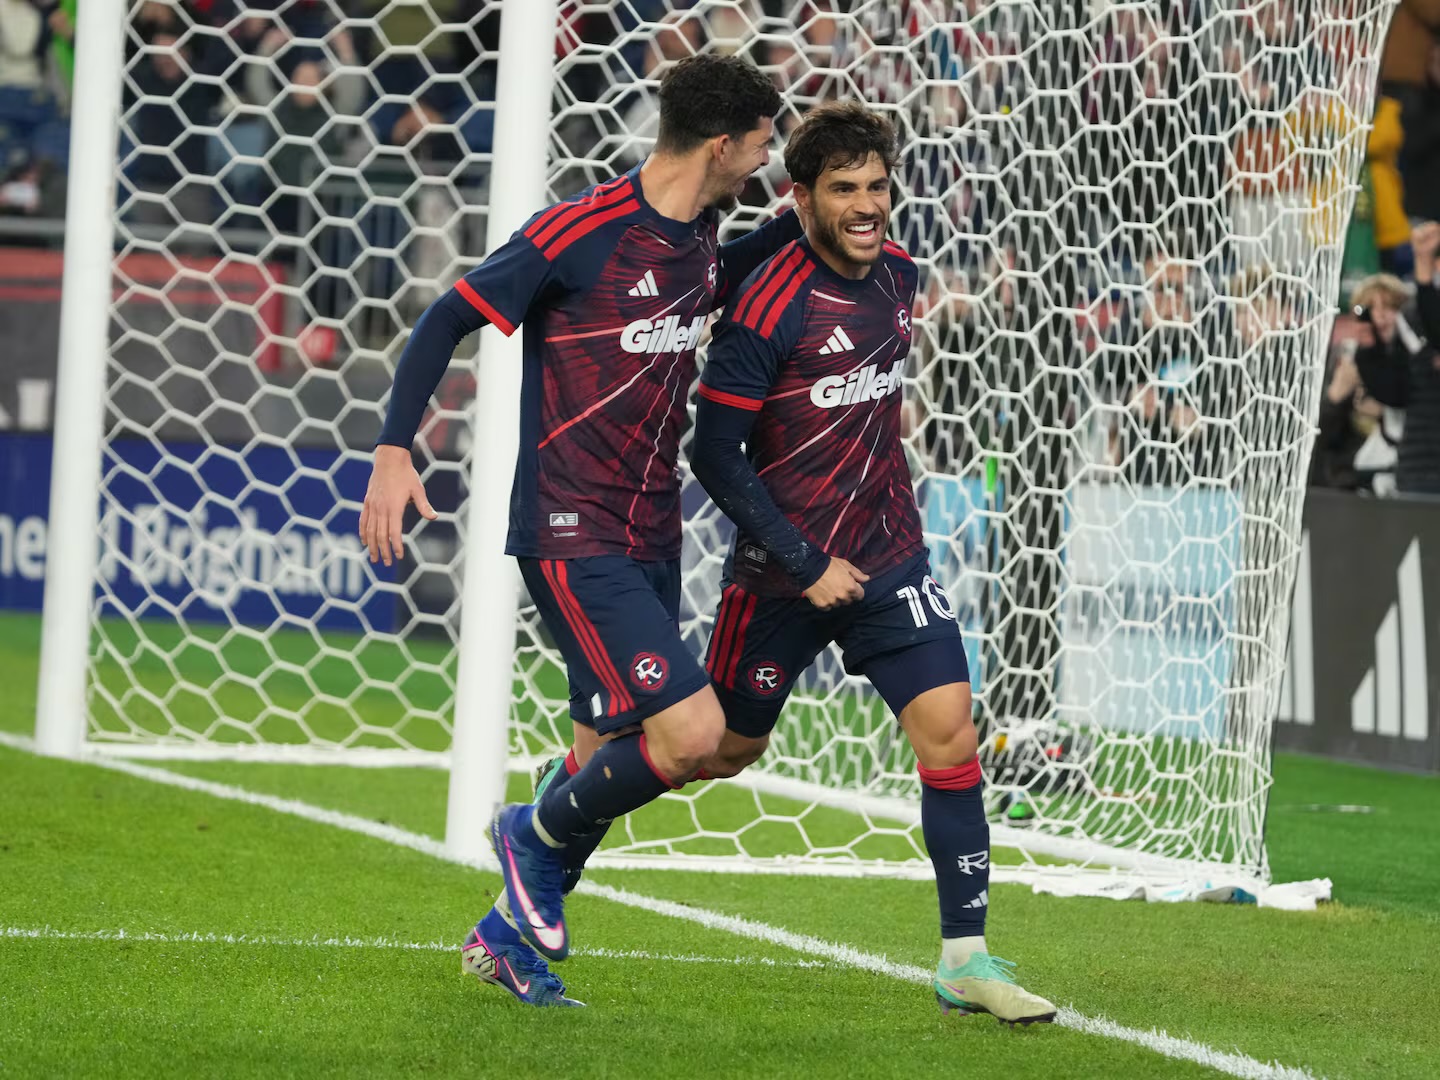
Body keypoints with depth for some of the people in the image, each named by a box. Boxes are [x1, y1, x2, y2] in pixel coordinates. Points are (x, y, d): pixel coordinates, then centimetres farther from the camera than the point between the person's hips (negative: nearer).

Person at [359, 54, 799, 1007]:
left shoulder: (698, 233, 8)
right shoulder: (579, 233, -16)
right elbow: (449, 319, -10)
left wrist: (797, 228, 18)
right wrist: (395, 448, -19)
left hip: (650, 537, 8)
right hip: (573, 536, -8)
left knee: (614, 762, 12)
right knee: (691, 732, -18)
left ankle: (509, 935, 30)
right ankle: (539, 837, 8)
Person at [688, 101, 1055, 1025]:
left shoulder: (899, 273, 2)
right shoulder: (771, 306, -19)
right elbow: (715, 453, -17)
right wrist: (805, 565, -18)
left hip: (890, 561, 5)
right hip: (782, 570, -5)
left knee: (950, 730, -9)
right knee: (724, 750, 9)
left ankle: (967, 958, -5)